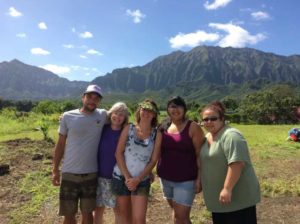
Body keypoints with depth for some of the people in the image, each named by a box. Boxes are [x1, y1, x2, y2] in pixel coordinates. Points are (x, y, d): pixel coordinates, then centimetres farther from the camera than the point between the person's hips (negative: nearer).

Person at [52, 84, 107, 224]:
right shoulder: (68, 116, -4)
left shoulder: (103, 115, -3)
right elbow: (60, 144, 3)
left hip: (91, 175, 1)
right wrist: (55, 170, 4)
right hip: (69, 174, 0)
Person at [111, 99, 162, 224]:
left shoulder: (157, 134, -2)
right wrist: (127, 177, -12)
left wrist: (137, 179, -11)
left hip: (142, 180, -1)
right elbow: (118, 153, -5)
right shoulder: (128, 128, -1)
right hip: (121, 177, 1)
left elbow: (153, 161, -3)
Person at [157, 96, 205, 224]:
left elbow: (200, 154, -10)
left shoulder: (193, 127, -9)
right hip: (166, 178, 5)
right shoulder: (164, 127, 4)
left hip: (186, 180, -5)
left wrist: (199, 178, -14)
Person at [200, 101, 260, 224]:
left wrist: (227, 189, -28)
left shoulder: (230, 136, -20)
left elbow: (237, 163, -28)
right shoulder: (208, 137, 8)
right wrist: (204, 184, 20)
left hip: (237, 196, -9)